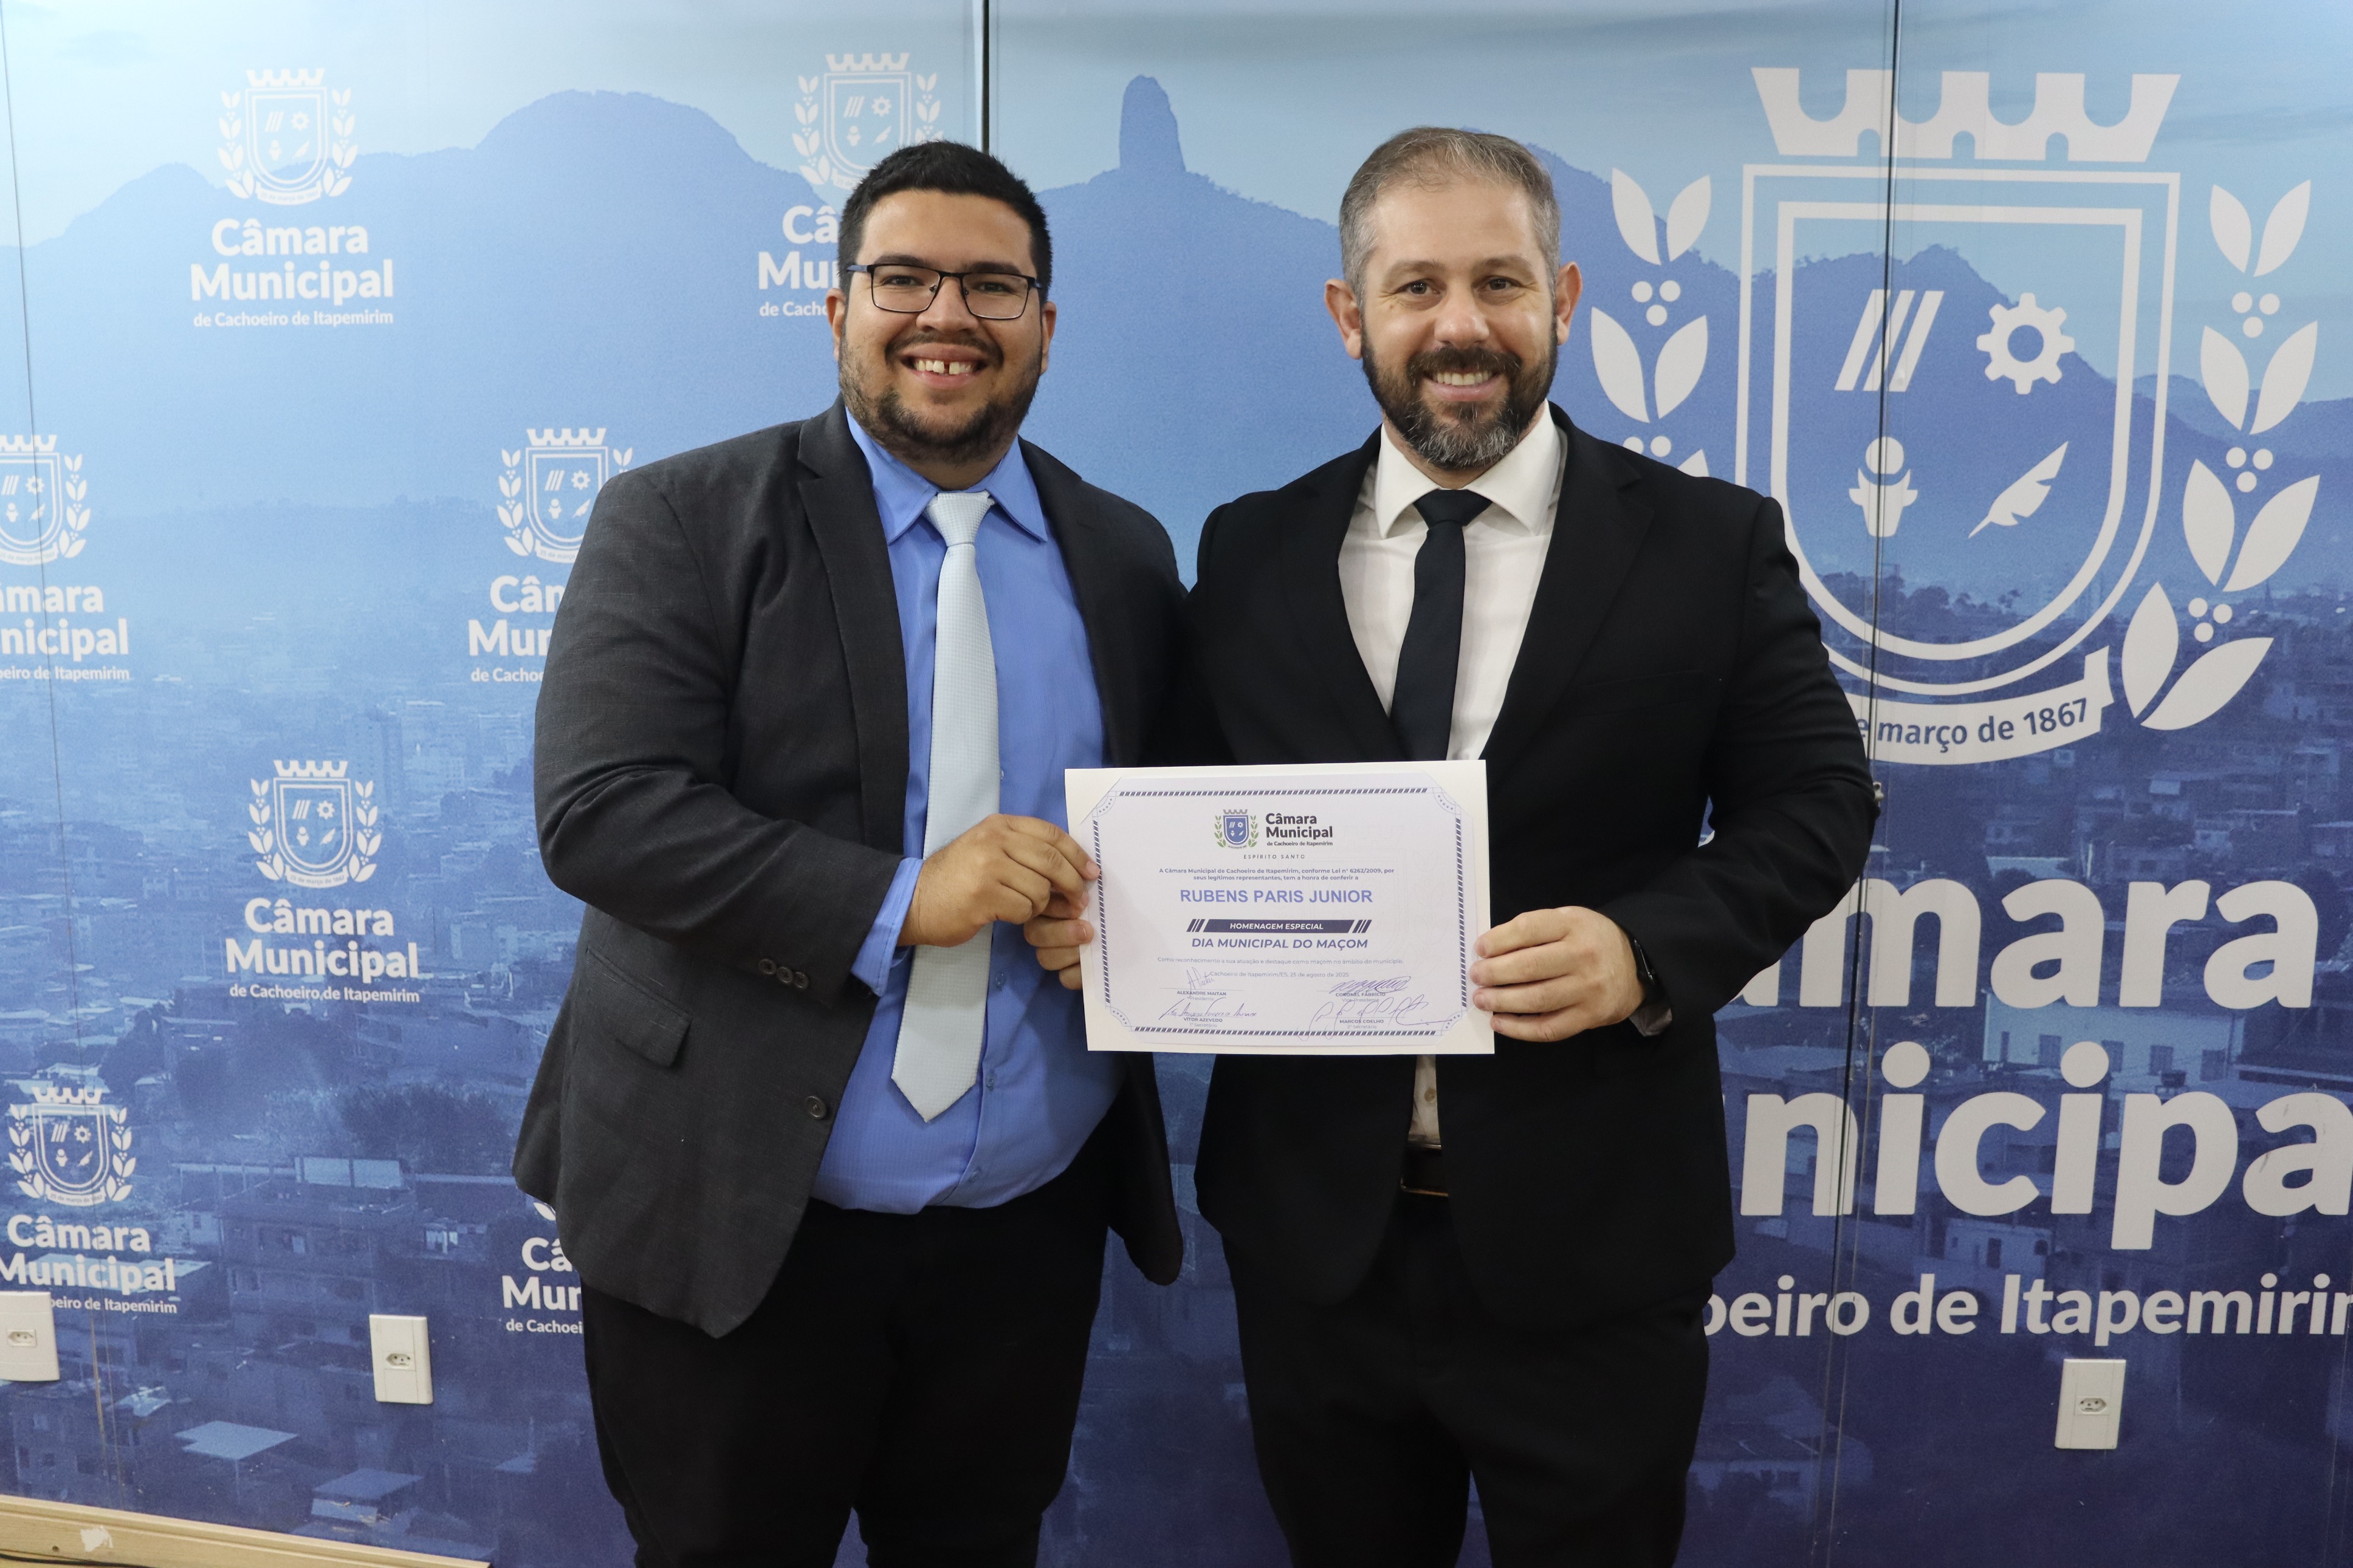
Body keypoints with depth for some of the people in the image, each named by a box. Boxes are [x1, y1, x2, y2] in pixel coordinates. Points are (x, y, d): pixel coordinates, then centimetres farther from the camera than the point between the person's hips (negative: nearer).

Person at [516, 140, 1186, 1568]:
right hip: (733, 1216, -3)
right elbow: (600, 811, -16)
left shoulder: (1129, 557, 6)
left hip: (1033, 1224, 4)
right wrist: (896, 901, -24)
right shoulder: (684, 522, -6)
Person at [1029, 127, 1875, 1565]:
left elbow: (1817, 803, -4)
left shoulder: (1712, 543, -3)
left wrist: (1647, 947, -21)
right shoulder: (1248, 552, 3)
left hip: (1590, 1238, -1)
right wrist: (1109, 909, -12)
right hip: (1314, 1226, 2)